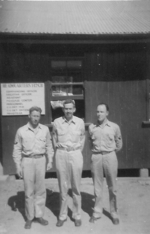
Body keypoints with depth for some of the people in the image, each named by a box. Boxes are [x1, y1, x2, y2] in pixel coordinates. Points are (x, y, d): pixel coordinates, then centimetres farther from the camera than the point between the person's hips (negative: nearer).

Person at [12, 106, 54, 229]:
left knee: (40, 190, 8)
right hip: (27, 161, -1)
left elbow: (49, 146, 8)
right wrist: (18, 166, -2)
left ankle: (39, 215, 22)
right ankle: (29, 217, 19)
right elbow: (17, 149, 1)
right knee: (29, 191, 6)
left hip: (41, 161, 2)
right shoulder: (21, 131, -3)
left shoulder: (45, 129, 1)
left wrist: (50, 161, 2)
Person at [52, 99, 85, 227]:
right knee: (63, 187, 7)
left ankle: (77, 215, 21)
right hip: (61, 155, 0)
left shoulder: (80, 122, -1)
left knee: (76, 187, 7)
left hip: (75, 155, 0)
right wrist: (56, 147, 8)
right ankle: (62, 215, 21)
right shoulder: (57, 122, -1)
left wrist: (79, 150, 8)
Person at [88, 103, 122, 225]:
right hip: (96, 157, 1)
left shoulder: (114, 127, -1)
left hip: (110, 156, -1)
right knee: (97, 187, 9)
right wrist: (97, 151, 10)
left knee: (112, 187, 8)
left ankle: (114, 213, 23)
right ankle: (97, 212, 23)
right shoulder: (91, 127, 2)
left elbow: (119, 143, 12)